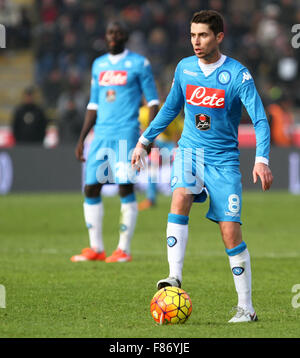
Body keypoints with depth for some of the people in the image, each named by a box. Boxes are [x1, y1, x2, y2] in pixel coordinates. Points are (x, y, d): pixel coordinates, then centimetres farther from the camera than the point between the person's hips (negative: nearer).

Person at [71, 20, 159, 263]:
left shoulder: (138, 64, 1)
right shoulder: (99, 65, 17)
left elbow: (153, 100, 0)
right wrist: (82, 139, 18)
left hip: (126, 133, -5)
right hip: (100, 134, 5)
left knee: (125, 188, -10)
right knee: (91, 188, 1)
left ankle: (124, 249, -5)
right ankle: (96, 249, 9)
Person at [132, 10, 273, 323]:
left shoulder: (237, 75, -10)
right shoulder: (184, 68, 4)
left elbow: (260, 120, -14)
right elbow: (170, 108, 20)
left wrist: (262, 160, -27)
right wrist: (144, 141, 20)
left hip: (224, 159, -3)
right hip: (190, 150, 3)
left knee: (230, 231, -7)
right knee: (180, 197, -28)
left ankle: (246, 307, 3)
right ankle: (175, 279, -34)